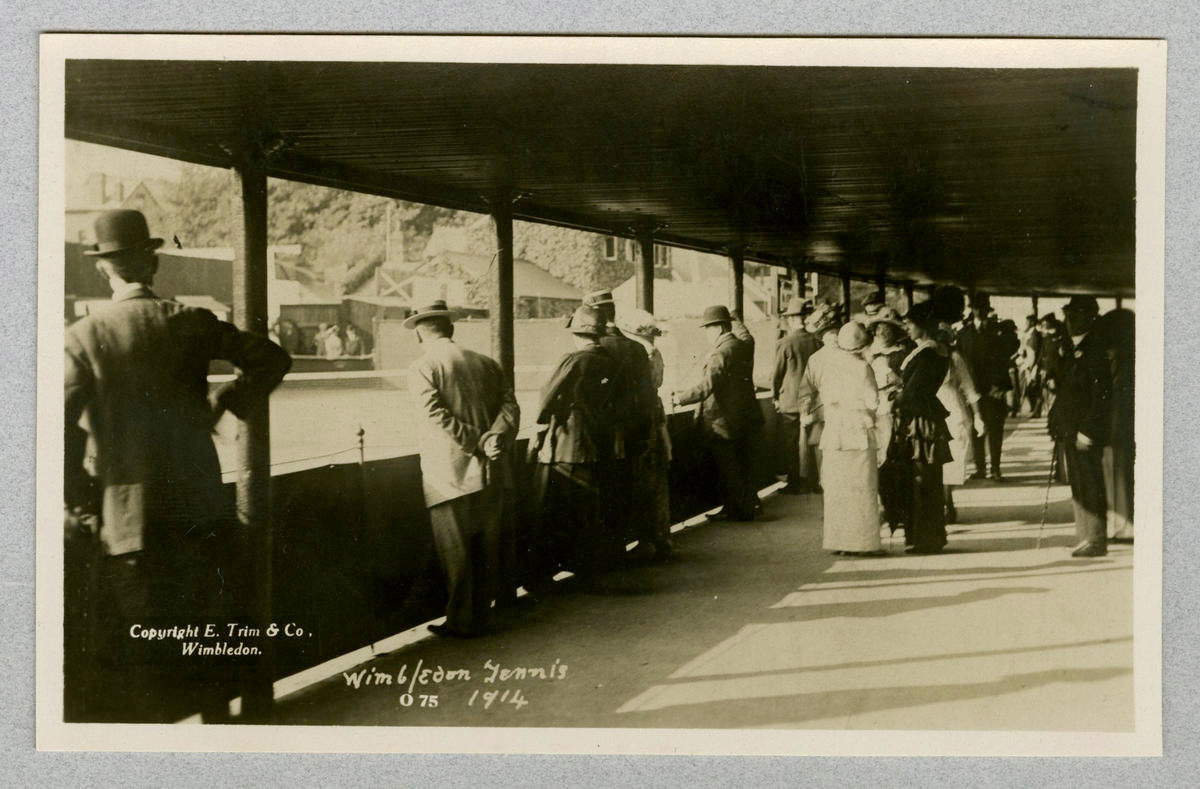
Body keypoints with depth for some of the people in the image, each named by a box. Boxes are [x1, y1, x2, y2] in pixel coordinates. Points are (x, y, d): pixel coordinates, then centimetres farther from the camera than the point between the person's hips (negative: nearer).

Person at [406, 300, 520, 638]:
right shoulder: (487, 364, 11)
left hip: (450, 477, -5)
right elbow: (509, 405, -1)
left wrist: (477, 443, -14)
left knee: (455, 554, 4)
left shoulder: (421, 368, -4)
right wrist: (495, 438, -13)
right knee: (486, 550, 14)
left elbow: (437, 417, -17)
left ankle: (462, 622, 10)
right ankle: (483, 617, 22)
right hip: (490, 475, 5)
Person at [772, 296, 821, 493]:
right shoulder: (816, 342, -2)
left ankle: (795, 483, 9)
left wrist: (775, 396, 8)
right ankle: (809, 482, 16)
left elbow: (777, 373, -6)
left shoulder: (784, 343, -14)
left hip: (790, 402, -4)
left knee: (789, 446, 6)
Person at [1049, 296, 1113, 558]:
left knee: (1090, 487, -6)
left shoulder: (1095, 349, -12)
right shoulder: (1071, 352, 16)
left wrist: (1088, 430, -21)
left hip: (1086, 432, -9)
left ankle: (1096, 541, -1)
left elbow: (1101, 392, -18)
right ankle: (1085, 538, 20)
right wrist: (1057, 426, 14)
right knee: (1077, 487, 13)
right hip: (1070, 432, 9)